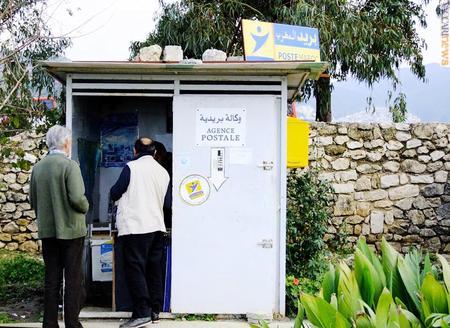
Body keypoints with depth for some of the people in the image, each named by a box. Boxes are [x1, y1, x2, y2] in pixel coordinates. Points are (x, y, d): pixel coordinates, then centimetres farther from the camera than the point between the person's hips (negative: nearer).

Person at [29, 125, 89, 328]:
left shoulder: (38, 168, 5)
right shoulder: (70, 166, -13)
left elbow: (33, 201, 9)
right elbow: (77, 198, -20)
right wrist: (85, 208, 0)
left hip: (47, 231, 5)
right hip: (71, 230, -5)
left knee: (51, 278, 11)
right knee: (73, 279, 3)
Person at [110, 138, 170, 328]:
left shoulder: (132, 167, -6)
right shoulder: (163, 172, 11)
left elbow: (114, 194, -5)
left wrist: (126, 196, 16)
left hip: (135, 226, -6)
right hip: (157, 226, 6)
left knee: (135, 269, -4)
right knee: (154, 269, 11)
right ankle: (155, 311, 16)